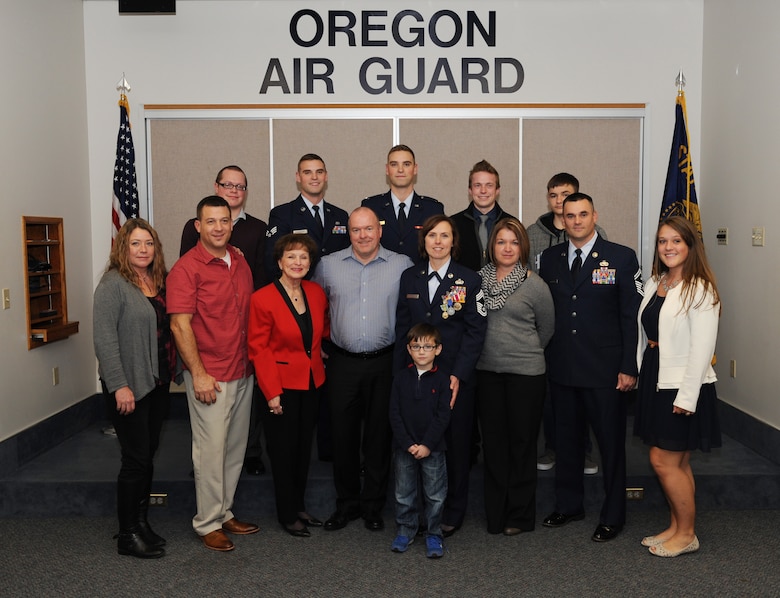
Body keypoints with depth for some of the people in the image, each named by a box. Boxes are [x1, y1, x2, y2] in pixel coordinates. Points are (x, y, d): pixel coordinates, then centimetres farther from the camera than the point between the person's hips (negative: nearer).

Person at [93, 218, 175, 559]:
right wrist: (119, 385, -20)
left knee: (147, 456, 14)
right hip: (129, 387, -7)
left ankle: (141, 524, 28)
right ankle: (128, 535, 13)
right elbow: (104, 338, -17)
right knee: (136, 459, -1)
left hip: (157, 383, 7)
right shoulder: (113, 284, -11)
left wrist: (172, 372, 7)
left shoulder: (159, 282, 10)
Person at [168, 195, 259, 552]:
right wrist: (199, 374, -16)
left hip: (243, 374, 7)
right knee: (211, 450, 1)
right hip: (210, 378, -7)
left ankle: (225, 513, 29)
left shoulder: (240, 262, 10)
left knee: (235, 449, 14)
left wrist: (252, 363, 12)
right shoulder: (186, 268, -11)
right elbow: (180, 325, -15)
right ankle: (208, 524, 16)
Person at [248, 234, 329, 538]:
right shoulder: (263, 298, -13)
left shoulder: (316, 292, 2)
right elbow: (258, 349, -13)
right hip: (282, 385, -5)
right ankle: (287, 515, 21)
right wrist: (272, 392, -15)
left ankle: (299, 507, 31)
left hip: (311, 383, 5)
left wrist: (320, 350, 8)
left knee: (304, 448, 15)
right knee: (284, 450, 6)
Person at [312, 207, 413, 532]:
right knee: (343, 434, 7)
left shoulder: (402, 265, 1)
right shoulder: (328, 265, 4)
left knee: (379, 435, 8)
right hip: (343, 362, 1)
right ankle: (347, 503, 25)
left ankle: (373, 505, 24)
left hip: (385, 362, -1)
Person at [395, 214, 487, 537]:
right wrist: (400, 374, 2)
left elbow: (475, 332, -5)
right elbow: (402, 328, 9)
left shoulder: (470, 280, -1)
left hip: (455, 377, -2)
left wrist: (458, 375, -14)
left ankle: (452, 513, 24)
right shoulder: (409, 277, 8)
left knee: (456, 444, 7)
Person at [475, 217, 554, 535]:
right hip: (487, 371, 3)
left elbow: (546, 328, 7)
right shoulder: (478, 280, 4)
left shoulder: (534, 285, -4)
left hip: (525, 373, -3)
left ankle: (520, 515, 20)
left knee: (521, 443, 6)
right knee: (493, 441, 10)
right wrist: (492, 349, 11)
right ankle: (495, 513, 22)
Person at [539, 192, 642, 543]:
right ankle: (569, 505, 32)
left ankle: (612, 516, 22)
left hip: (604, 370, -3)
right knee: (566, 439, 15)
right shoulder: (550, 258, 8)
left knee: (611, 444, 6)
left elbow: (632, 316, -5)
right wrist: (543, 358, 4)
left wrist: (629, 368, -10)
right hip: (561, 367, 4)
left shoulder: (621, 258, -3)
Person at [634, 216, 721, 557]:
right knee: (677, 463, 16)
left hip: (682, 387, -7)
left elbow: (702, 348, -17)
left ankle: (687, 535, 15)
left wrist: (686, 397, -19)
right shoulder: (654, 284, 9)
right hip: (656, 381, 7)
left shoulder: (700, 289, -13)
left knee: (663, 460, -1)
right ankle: (676, 527, 28)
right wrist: (641, 375, 7)